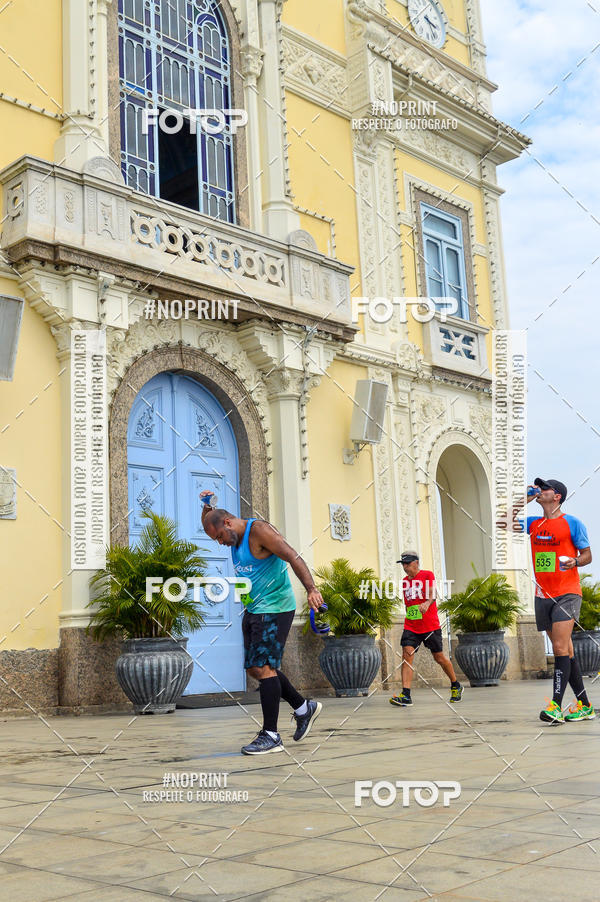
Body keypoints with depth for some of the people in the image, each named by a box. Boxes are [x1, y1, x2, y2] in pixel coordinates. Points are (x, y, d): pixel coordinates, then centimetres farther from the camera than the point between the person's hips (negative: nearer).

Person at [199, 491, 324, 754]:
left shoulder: (259, 530, -15)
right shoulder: (235, 535, 13)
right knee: (255, 668, 11)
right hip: (253, 610, 10)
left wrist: (311, 589, -35)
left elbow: (293, 557, -24)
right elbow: (208, 525, 33)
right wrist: (207, 506, 13)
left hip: (274, 608, -10)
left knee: (263, 667, -13)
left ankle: (271, 736, -9)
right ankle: (304, 707, 24)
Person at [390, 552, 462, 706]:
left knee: (439, 657, 6)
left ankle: (456, 686, 30)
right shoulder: (405, 581, 12)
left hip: (430, 625, -4)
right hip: (411, 626, 4)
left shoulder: (428, 575, -3)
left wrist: (427, 603, -37)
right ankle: (405, 695, -19)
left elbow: (432, 594, -18)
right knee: (407, 654, -14)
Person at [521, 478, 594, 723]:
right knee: (565, 651, 8)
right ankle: (584, 706, 15)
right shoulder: (534, 523, 13)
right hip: (543, 595, 6)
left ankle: (556, 706, -16)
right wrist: (525, 499, 8)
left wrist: (575, 561, -21)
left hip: (567, 593, -6)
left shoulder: (572, 523, -2)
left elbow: (587, 555, 1)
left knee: (560, 648, -14)